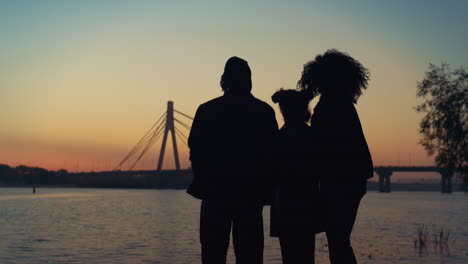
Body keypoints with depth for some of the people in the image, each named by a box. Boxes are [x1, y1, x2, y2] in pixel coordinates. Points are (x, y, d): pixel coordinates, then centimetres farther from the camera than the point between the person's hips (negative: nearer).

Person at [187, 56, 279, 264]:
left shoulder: (206, 109, -2)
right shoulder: (265, 111, -1)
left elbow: (194, 148, -1)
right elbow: (273, 151, 1)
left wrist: (203, 180, 12)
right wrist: (264, 188, 10)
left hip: (214, 191, 0)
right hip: (251, 192, 0)